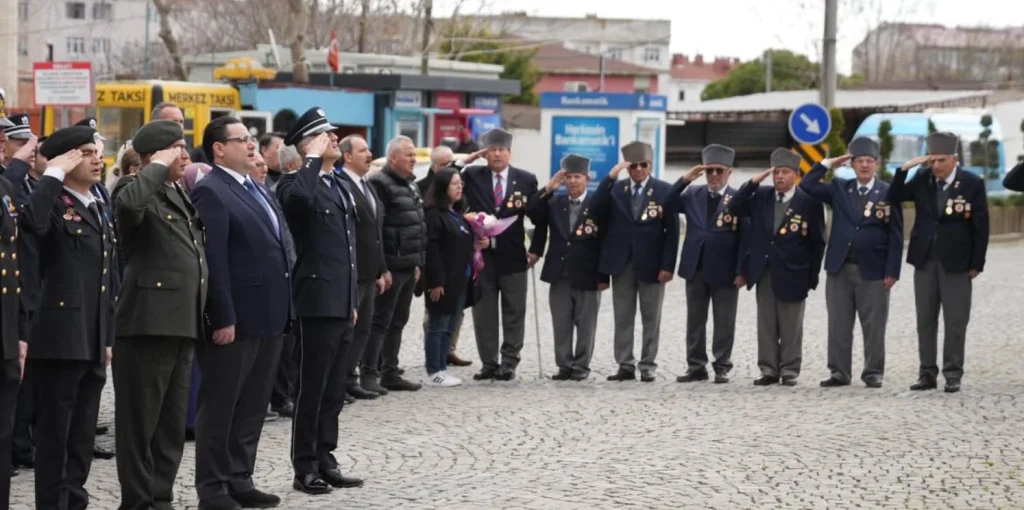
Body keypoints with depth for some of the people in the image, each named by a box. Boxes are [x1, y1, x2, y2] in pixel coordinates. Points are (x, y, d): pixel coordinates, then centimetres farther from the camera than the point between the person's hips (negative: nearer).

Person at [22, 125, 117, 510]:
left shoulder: (97, 210, 18)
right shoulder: (54, 205, -7)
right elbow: (32, 221, -34)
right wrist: (54, 174, -23)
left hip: (92, 342, 8)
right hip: (60, 339, -8)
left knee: (82, 434, 13)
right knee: (54, 434, -2)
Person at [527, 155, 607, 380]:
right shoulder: (554, 203, 8)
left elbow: (605, 242, -5)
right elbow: (533, 215, -7)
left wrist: (604, 276, -9)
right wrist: (548, 190, -14)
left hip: (587, 276, -3)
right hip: (559, 275, 4)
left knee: (585, 324, 4)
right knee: (561, 324, 7)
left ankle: (581, 366, 12)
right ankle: (564, 365, 15)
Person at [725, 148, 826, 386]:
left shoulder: (809, 202, -5)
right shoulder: (760, 196, 7)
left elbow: (817, 242, -3)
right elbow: (733, 208, 0)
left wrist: (812, 277, -6)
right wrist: (753, 182, -7)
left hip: (792, 275, -4)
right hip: (764, 273, 4)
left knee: (790, 327, 4)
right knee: (766, 325, 8)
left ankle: (789, 371, 11)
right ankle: (769, 370, 14)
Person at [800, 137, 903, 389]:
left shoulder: (888, 193, 1)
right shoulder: (839, 189, 10)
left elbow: (896, 236, -1)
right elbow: (807, 185, 3)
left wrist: (892, 272, -7)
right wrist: (828, 164, 1)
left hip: (873, 271, -3)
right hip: (840, 269, 3)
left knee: (874, 326, 2)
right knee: (839, 325, 5)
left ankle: (873, 372, 10)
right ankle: (839, 372, 11)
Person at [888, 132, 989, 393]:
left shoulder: (972, 184, -7)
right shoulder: (923, 178, 1)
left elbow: (981, 226, -5)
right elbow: (894, 197, -2)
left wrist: (976, 264, -6)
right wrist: (904, 169, -15)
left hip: (956, 263, -3)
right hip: (925, 260, 3)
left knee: (955, 322, 0)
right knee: (925, 321, 7)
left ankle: (953, 374, 7)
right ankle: (927, 373, 13)